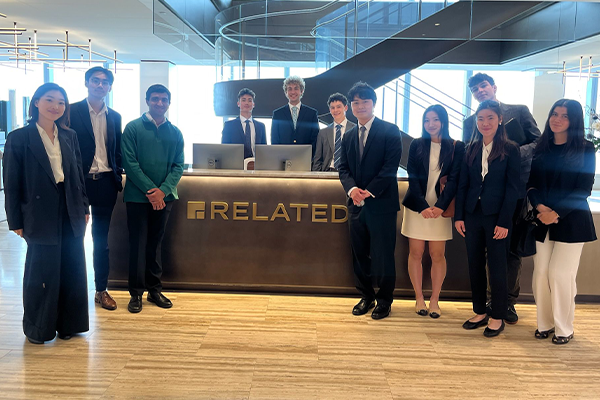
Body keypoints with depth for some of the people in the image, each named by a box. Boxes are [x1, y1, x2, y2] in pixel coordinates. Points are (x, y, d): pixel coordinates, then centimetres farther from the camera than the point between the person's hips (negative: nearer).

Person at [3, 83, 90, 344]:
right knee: (42, 272, 7)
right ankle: (37, 329, 25)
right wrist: (16, 221, -6)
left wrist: (84, 207, 8)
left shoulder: (69, 136, 8)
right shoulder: (19, 138, -5)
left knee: (72, 270, 10)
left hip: (71, 215, 4)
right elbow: (11, 183, -5)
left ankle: (67, 323, 26)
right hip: (40, 216, -4)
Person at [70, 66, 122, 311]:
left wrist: (117, 179, 5)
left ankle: (101, 290, 20)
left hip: (105, 183, 4)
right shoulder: (72, 111, -4)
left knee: (101, 240, 11)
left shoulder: (114, 117, 10)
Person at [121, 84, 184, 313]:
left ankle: (154, 290, 21)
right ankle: (136, 293, 11)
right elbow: (130, 163, -8)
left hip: (164, 197, 3)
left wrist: (163, 190, -12)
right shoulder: (133, 128, -1)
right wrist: (150, 190, -15)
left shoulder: (175, 133, 8)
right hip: (138, 197, -3)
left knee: (155, 243, 11)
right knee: (138, 244, 1)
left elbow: (178, 166, 3)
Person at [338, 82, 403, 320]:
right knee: (359, 254, 11)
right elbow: (344, 168, 9)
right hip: (356, 203, 5)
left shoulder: (389, 131, -3)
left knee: (383, 255, 1)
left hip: (381, 204, -5)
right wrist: (352, 189, -11)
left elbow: (391, 166, -11)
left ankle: (384, 301, 16)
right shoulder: (348, 136, 15)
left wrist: (369, 192, -16)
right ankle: (366, 297, 26)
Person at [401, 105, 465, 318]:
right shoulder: (417, 145, 4)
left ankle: (434, 300, 14)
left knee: (438, 255, 2)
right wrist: (423, 206, -14)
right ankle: (419, 299, 14)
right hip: (417, 206, 1)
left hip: (440, 208, -1)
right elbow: (413, 178, -2)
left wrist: (441, 206, -18)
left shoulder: (456, 147, 1)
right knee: (416, 253, 3)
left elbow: (454, 179, -5)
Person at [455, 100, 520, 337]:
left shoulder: (510, 150, -5)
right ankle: (480, 312, 23)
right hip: (473, 215, 4)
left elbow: (513, 188, -7)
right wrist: (459, 216, 1)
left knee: (497, 268, 4)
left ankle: (498, 317, 17)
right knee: (475, 266, 10)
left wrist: (504, 222, -12)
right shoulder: (471, 149, 7)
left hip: (496, 216, -4)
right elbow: (462, 184, 7)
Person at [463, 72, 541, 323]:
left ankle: (508, 302, 13)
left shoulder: (519, 112, 5)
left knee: (512, 247, 3)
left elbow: (539, 143, 0)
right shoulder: (470, 122, 11)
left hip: (517, 191, -2)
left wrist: (516, 152, -18)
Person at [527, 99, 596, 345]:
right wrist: (539, 206, -12)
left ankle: (564, 329, 12)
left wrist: (556, 212, -16)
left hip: (571, 221, -3)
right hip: (543, 221, 4)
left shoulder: (585, 149, -1)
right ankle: (544, 324, 18)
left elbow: (584, 189, -7)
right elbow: (532, 184, 6)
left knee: (560, 274, -4)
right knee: (541, 273, 3)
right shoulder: (541, 149, 9)